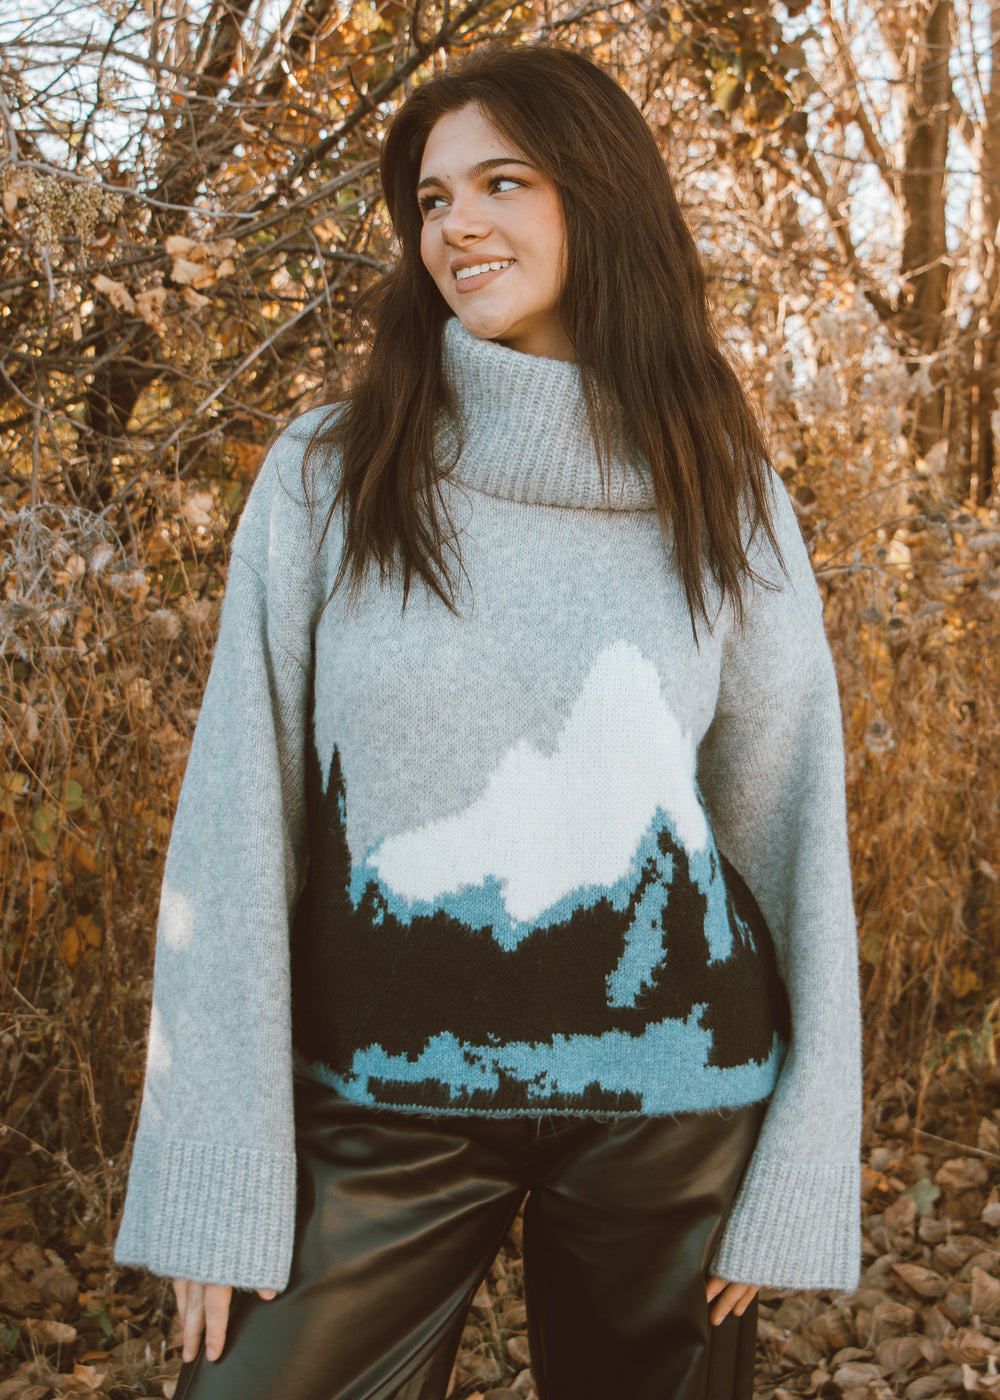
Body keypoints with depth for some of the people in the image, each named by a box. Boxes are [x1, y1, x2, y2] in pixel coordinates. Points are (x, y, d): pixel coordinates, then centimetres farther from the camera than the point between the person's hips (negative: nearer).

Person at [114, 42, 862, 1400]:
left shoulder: (725, 496, 0)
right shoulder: (326, 478, -3)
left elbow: (786, 824, 3)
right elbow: (236, 832, -4)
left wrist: (793, 1183, 0)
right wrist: (217, 1186, -7)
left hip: (667, 1099, 1)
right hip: (384, 1102, 0)